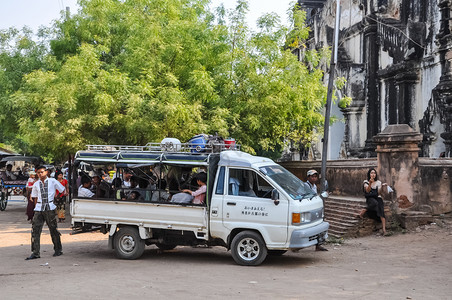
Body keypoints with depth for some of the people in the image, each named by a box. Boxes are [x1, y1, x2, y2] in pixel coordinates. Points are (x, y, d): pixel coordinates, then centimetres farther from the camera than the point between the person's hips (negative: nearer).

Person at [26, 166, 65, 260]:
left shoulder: (52, 181, 2)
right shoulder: (36, 184, 10)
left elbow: (63, 190, 11)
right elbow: (35, 197, 18)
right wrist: (38, 205, 10)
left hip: (50, 208, -3)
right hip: (39, 209, 3)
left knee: (53, 229, 5)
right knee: (35, 230, -5)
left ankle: (58, 250, 20)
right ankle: (35, 253, -2)